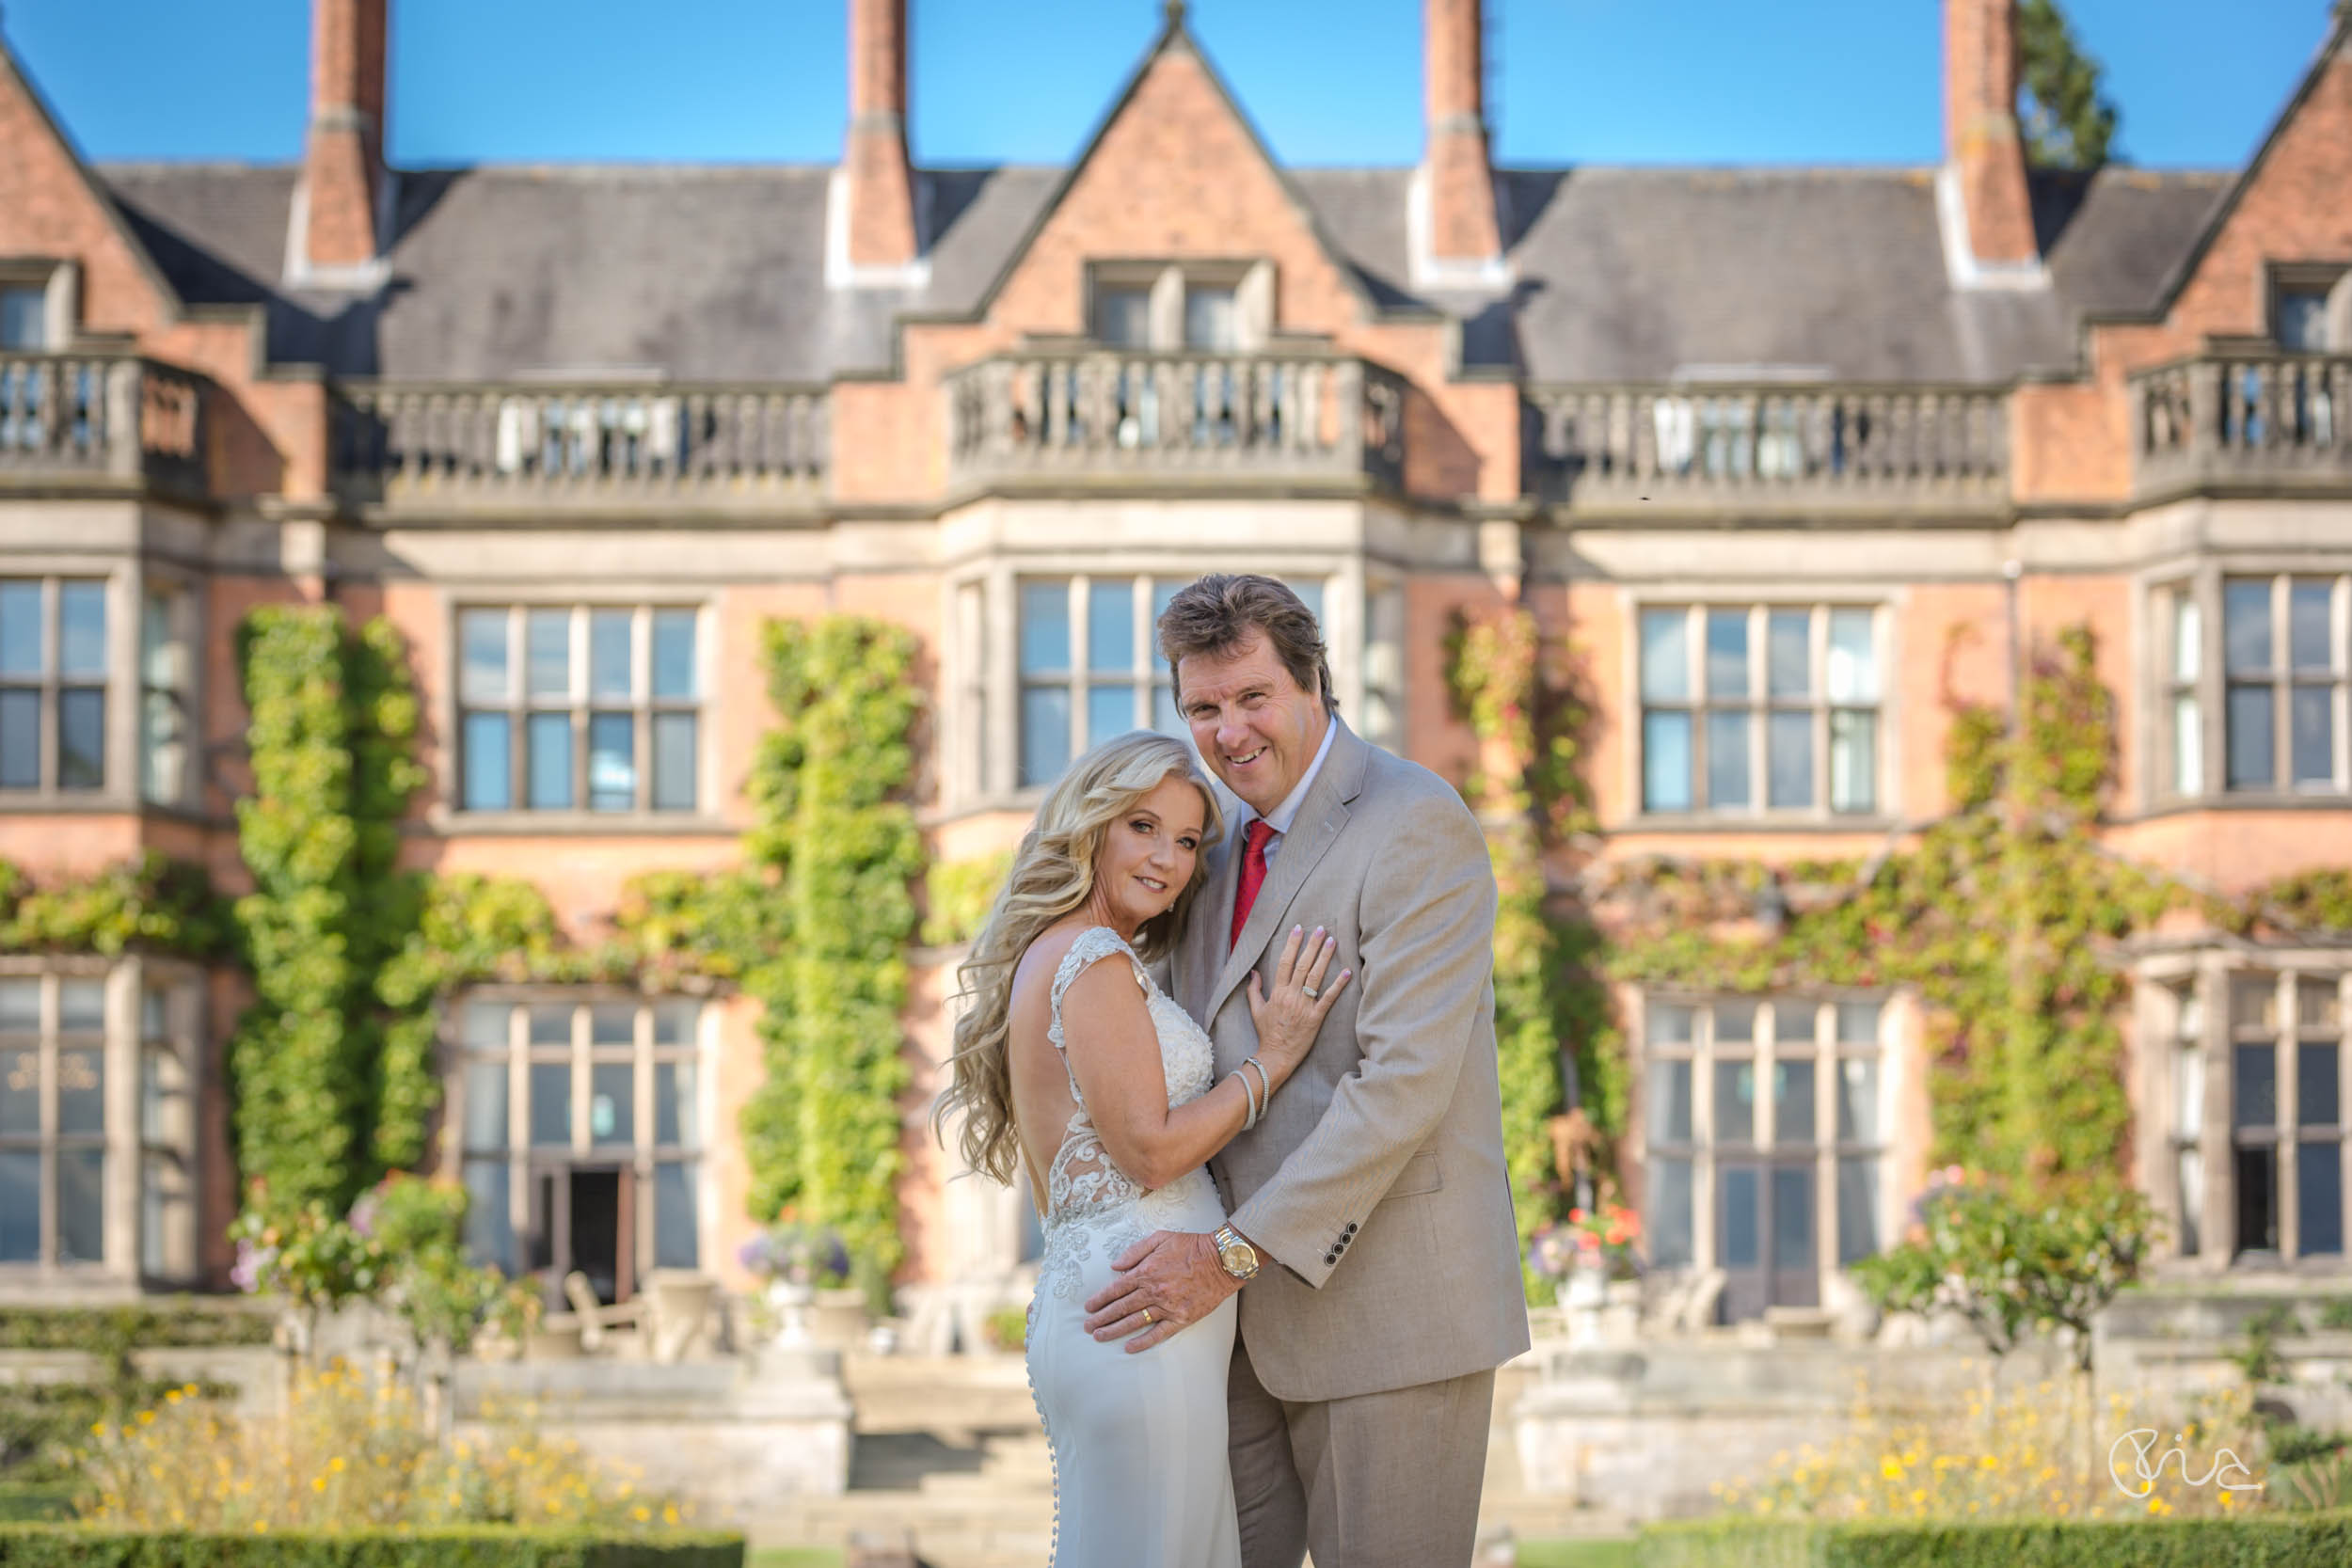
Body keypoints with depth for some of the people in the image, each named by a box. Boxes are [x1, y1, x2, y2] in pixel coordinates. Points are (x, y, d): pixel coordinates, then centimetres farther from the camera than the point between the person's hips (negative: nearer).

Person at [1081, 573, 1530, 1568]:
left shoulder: (1417, 827, -12)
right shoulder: (1226, 844, 15)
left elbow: (1406, 1080, -21)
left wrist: (1234, 1253, -22)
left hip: (1393, 1301, -8)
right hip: (1253, 1312, 8)